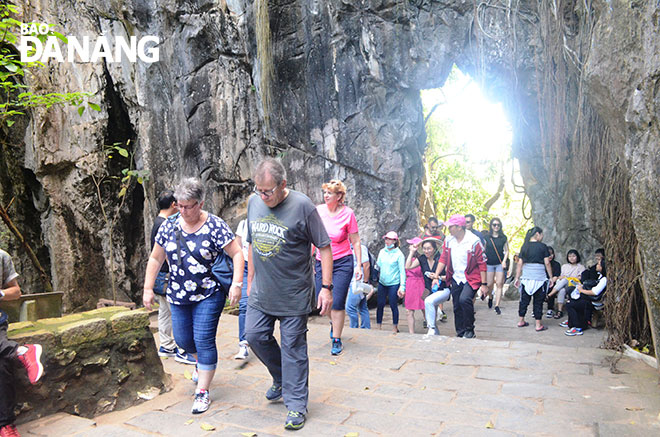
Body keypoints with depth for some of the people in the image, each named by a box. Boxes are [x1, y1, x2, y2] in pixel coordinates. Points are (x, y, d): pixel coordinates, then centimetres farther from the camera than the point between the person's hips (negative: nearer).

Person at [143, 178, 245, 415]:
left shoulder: (215, 226, -13)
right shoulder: (169, 225, 0)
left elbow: (237, 254, -14)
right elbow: (155, 258, 8)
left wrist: (236, 283, -25)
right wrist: (148, 288, 6)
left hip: (209, 295, -5)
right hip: (178, 296, 5)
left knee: (204, 340, -4)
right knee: (182, 339, 16)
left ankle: (203, 391, 12)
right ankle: (202, 360, 49)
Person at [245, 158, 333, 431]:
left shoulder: (302, 206, -14)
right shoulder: (254, 203, 3)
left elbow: (324, 247, -10)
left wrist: (327, 287, -13)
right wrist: (250, 280, 16)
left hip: (294, 295, -5)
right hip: (261, 293, 6)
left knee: (293, 347, 2)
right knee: (255, 335, 9)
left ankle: (296, 404, 19)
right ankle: (282, 379, 35)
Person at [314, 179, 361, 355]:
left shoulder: (347, 214, -8)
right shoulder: (318, 211, -1)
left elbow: (356, 242, -3)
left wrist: (359, 266, -6)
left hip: (342, 263, -3)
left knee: (337, 302, -6)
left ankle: (336, 340, 11)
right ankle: (333, 322, 41)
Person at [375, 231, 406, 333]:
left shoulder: (399, 254, -7)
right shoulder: (382, 252, 5)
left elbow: (402, 271, -8)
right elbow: (377, 265, 14)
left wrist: (402, 286, -12)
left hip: (394, 284, -4)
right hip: (382, 283, 4)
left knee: (393, 306, 4)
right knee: (380, 305, 6)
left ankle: (395, 327, 20)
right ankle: (378, 327, 19)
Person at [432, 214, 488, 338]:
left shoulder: (473, 241, -14)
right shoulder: (448, 240, 1)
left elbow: (482, 263, -11)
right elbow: (443, 259, 6)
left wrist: (484, 284, -12)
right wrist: (436, 277, -2)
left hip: (471, 278, -5)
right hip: (455, 279, 6)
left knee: (464, 299, -27)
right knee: (457, 307, 9)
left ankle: (469, 330, -7)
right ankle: (460, 333, 24)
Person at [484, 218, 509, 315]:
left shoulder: (503, 238, 5)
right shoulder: (487, 237, 2)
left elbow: (506, 251, 9)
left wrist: (504, 261, -4)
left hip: (500, 264, 0)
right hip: (489, 264, 0)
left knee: (499, 284, -5)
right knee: (490, 284, 0)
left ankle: (497, 306, 0)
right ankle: (490, 297, 33)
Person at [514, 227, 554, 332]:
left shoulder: (524, 246, 5)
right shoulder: (542, 246, -5)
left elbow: (520, 263, 6)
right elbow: (547, 263, -5)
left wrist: (517, 277, 11)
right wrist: (551, 277, 3)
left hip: (526, 277, 4)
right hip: (539, 277, -4)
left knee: (524, 299, 12)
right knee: (538, 301, 4)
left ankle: (521, 321, 20)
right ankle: (538, 325, 9)